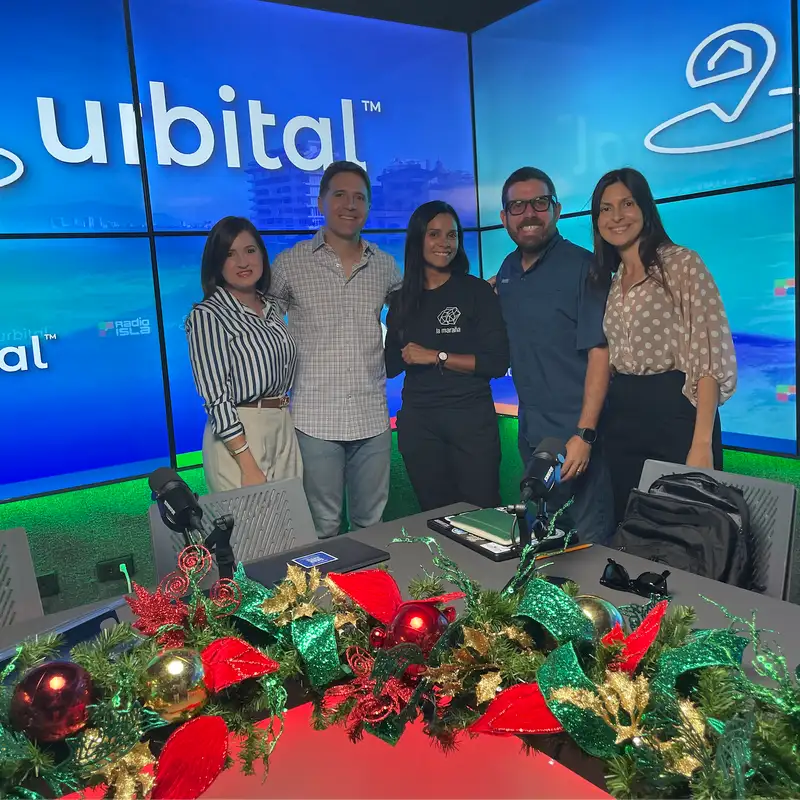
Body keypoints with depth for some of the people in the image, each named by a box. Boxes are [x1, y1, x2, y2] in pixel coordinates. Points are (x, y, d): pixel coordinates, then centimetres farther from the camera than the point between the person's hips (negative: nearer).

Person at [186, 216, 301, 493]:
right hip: (237, 438, -6)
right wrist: (249, 466, -20)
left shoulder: (272, 308, 10)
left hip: (284, 429, 7)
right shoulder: (207, 316, -11)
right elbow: (216, 398, -16)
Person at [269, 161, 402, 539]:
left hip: (372, 418, 3)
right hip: (316, 419, -3)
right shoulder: (290, 263, -1)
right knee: (322, 529, 6)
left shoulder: (384, 265, 9)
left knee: (372, 525, 13)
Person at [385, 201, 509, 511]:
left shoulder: (477, 291, -3)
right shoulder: (402, 299, 7)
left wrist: (437, 356, -13)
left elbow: (497, 362, -10)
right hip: (417, 422, 3)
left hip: (471, 418, -3)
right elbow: (391, 366, 14)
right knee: (434, 513, 14)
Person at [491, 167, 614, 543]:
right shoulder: (507, 271, 8)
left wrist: (584, 434, -21)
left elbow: (599, 351, -17)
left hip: (576, 435, -6)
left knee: (588, 541, 2)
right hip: (531, 433, 6)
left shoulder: (582, 267, -11)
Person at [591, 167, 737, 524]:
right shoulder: (610, 279, 14)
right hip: (622, 419, 6)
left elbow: (710, 357, -12)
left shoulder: (682, 263, -5)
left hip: (676, 413, -6)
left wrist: (702, 443, -20)